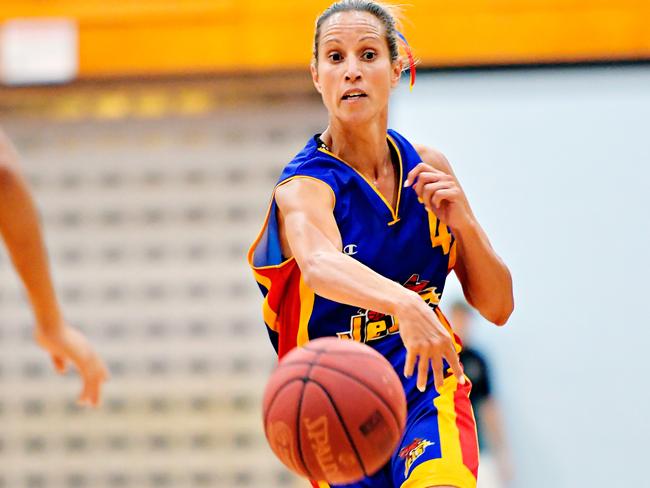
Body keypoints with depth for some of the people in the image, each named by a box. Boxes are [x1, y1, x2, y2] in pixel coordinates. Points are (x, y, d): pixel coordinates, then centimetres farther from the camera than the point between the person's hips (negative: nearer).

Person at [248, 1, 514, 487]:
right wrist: (402, 303, -59)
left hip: (430, 392, 2)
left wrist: (463, 221, -12)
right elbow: (320, 264, -40)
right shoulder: (303, 187, -15)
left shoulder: (427, 169, 0)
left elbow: (498, 306, 5)